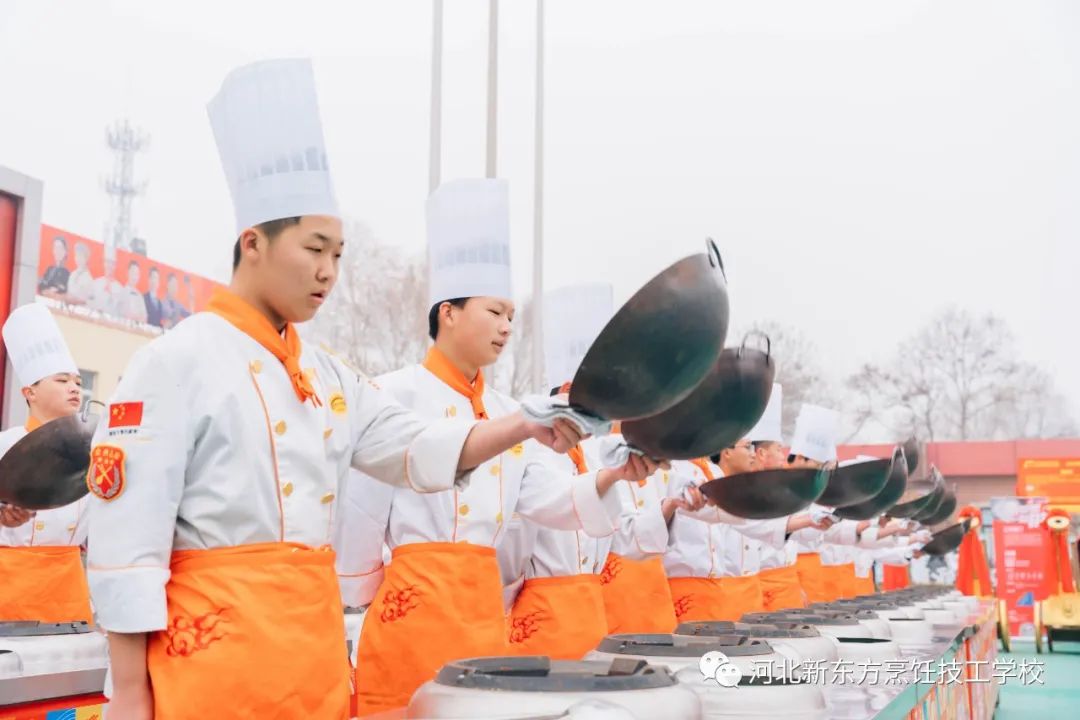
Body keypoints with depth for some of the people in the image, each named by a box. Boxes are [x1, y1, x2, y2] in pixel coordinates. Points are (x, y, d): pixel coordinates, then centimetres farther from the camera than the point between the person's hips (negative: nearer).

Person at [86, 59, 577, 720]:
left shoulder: (327, 375, 13)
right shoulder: (179, 361, -9)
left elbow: (420, 450, 10)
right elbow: (128, 537, -11)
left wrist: (524, 427, -7)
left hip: (316, 646, 7)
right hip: (216, 652, -7)